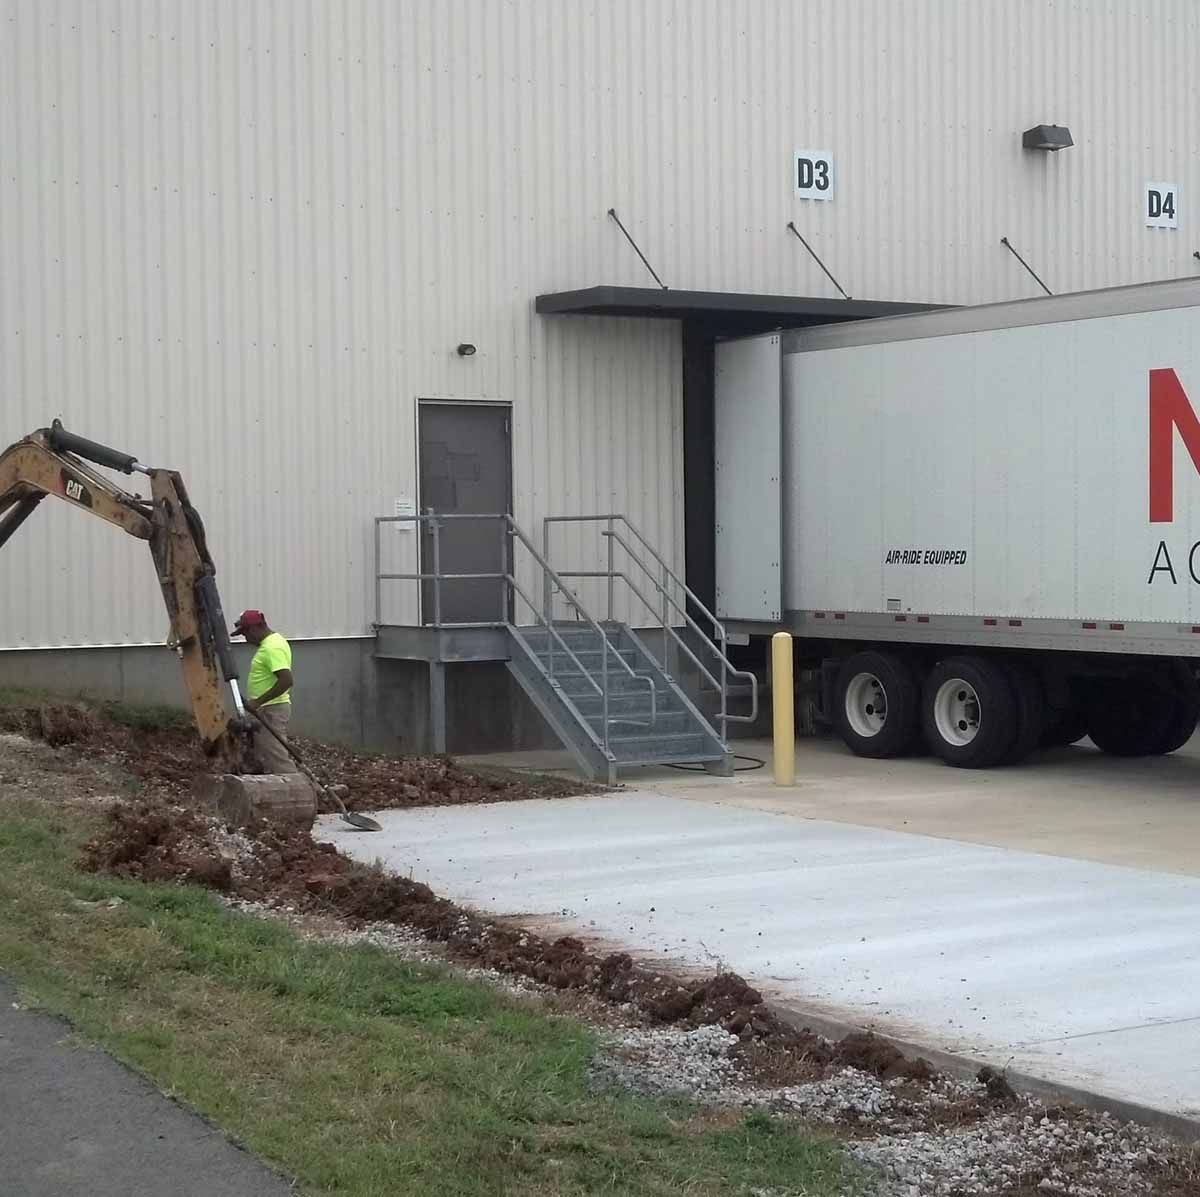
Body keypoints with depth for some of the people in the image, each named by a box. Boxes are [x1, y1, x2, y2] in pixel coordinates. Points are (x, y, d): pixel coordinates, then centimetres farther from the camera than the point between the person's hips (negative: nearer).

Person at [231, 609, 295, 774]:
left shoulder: (273, 648, -19)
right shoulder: (269, 643, 14)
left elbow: (287, 680, -30)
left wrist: (257, 702, -26)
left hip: (271, 711, -11)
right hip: (267, 710, 11)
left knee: (277, 757, -11)